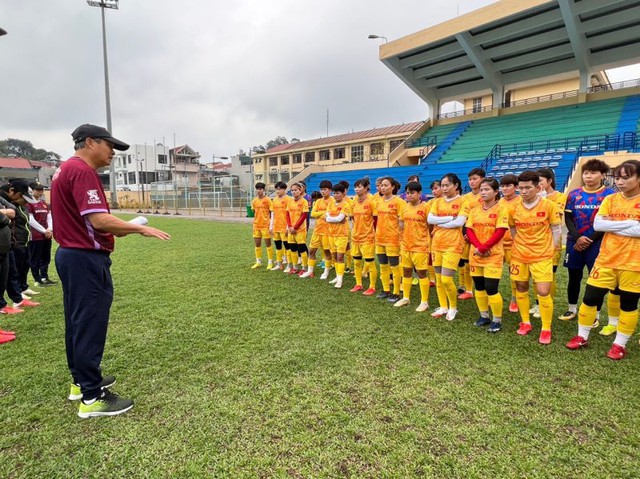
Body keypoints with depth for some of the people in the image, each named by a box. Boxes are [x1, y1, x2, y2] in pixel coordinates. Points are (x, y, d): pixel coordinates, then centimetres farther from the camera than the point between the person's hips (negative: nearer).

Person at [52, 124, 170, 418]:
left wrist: (119, 230, 11)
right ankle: (91, 398, 7)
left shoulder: (66, 169, 16)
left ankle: (80, 381, 33)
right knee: (89, 327, -4)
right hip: (86, 259, -11)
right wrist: (140, 229, -18)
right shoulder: (82, 171, -17)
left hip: (70, 253, 11)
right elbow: (99, 219, -26)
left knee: (77, 322, 18)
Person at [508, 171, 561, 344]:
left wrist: (550, 250, -2)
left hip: (542, 257, -3)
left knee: (543, 292, -6)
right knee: (521, 289, 12)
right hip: (519, 256, 4)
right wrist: (520, 246, 8)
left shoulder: (548, 205, -9)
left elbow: (556, 229, -1)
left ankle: (546, 329, 11)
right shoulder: (514, 208, -2)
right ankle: (525, 322, 30)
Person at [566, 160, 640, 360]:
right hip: (606, 259, 3)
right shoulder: (610, 199, 5)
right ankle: (582, 336, 21)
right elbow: (597, 225, -7)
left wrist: (612, 225, -13)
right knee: (590, 298, 5)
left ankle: (620, 344, 23)